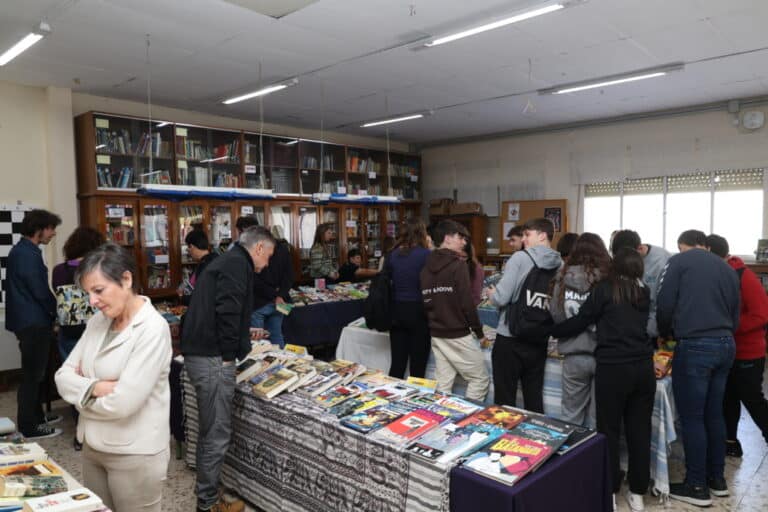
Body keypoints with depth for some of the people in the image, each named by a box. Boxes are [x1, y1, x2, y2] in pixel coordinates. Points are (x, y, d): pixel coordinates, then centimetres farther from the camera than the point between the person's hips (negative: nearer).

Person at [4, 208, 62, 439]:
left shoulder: (24, 251, 14)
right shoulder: (27, 254, -18)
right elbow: (40, 291, -19)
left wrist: (52, 313, 14)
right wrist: (58, 313, -5)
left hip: (32, 320, 10)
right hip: (32, 322, -10)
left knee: (35, 372, 18)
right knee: (32, 374, -3)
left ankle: (36, 416, 29)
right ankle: (28, 427, 5)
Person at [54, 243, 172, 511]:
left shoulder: (153, 329, -21)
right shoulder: (98, 321, 2)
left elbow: (123, 402, -25)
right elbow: (63, 375, 2)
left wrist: (82, 393, -6)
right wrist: (96, 387, -17)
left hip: (134, 454, -6)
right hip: (93, 447, 7)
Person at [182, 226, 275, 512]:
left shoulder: (226, 261, 20)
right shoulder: (238, 264, -12)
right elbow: (227, 311, -23)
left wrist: (242, 337, 28)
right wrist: (228, 354, -14)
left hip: (199, 355, 11)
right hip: (213, 359, -11)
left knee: (209, 431, 19)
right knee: (217, 434, 0)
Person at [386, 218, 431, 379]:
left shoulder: (392, 255, 4)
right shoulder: (426, 254, -10)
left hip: (396, 311, 4)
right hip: (419, 311, -4)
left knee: (397, 363, 11)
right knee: (418, 365, 6)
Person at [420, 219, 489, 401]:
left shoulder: (426, 267, 7)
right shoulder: (457, 265, -14)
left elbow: (426, 302, 9)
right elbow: (467, 304, -17)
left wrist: (435, 323, 17)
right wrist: (479, 332, -7)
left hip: (436, 334, 7)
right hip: (459, 334, -7)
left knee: (443, 382, 14)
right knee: (480, 378, 6)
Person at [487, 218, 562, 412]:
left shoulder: (520, 258, -14)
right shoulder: (560, 264, 2)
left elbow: (501, 298, -17)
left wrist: (491, 293, 3)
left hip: (510, 338, -5)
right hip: (539, 340, 5)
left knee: (504, 399, 7)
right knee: (534, 397, 17)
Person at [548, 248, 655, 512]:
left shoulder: (605, 289, -5)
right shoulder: (645, 293, 10)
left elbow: (579, 321, -5)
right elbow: (651, 327, 19)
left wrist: (553, 330, 8)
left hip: (613, 367, -5)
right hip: (643, 367, 5)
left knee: (609, 430, 8)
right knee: (639, 430, 13)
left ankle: (609, 491, 17)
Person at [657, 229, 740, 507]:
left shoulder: (678, 261, -1)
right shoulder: (727, 269, 18)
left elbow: (664, 305, -6)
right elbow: (735, 316, 20)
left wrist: (665, 334, 12)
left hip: (695, 346, -7)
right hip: (726, 345, 7)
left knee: (691, 418, 3)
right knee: (714, 414, 18)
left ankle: (697, 486, 12)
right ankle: (717, 478, 29)